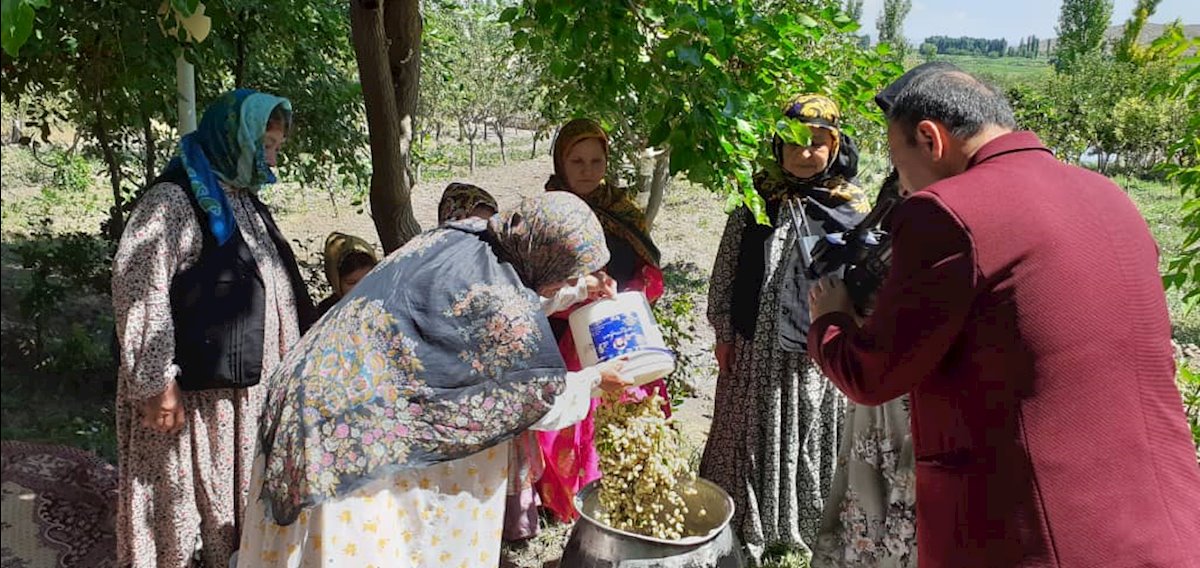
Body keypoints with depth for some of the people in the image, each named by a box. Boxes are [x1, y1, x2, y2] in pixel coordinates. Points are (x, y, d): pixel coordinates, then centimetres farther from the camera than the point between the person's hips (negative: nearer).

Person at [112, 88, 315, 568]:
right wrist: (156, 382, -21)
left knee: (238, 504, 15)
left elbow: (278, 289, 23)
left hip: (248, 388, 8)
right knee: (180, 506, 2)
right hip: (191, 392, -8)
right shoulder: (174, 200, -12)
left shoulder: (245, 201, 16)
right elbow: (137, 290, -19)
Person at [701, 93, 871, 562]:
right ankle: (745, 524, 30)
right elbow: (726, 268, 2)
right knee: (752, 435, 11)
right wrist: (724, 332, 1)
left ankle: (806, 526, 31)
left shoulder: (853, 205, -2)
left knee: (812, 440, 11)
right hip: (758, 346, 0)